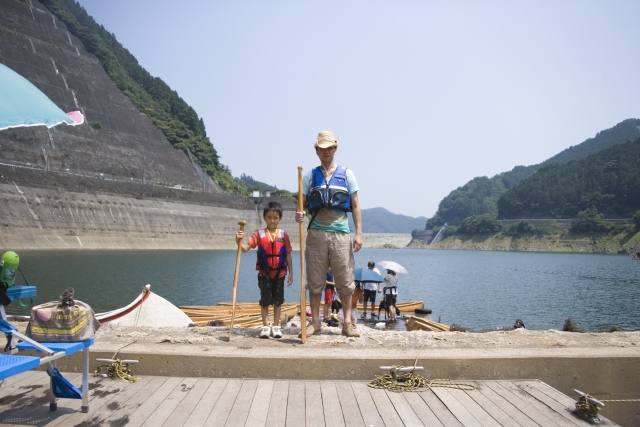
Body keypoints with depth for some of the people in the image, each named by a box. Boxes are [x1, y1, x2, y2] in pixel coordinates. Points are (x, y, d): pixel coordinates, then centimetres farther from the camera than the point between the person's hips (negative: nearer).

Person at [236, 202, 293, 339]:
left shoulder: (283, 235, 0)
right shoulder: (259, 234, -2)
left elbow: (288, 255, 3)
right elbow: (245, 248, -9)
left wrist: (291, 273, 1)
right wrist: (239, 241, -30)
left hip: (279, 273, 1)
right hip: (264, 273, -1)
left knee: (278, 300, 8)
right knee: (265, 300, 6)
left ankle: (276, 326, 20)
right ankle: (265, 326, 16)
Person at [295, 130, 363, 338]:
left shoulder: (347, 174, 8)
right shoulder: (309, 176, 9)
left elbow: (355, 206, 6)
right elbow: (302, 204, 7)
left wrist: (359, 233, -2)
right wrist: (299, 215, -17)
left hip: (341, 234, -1)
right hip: (316, 234, 1)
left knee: (345, 281, 3)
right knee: (315, 280, 6)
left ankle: (347, 322, 14)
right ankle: (315, 321, 17)